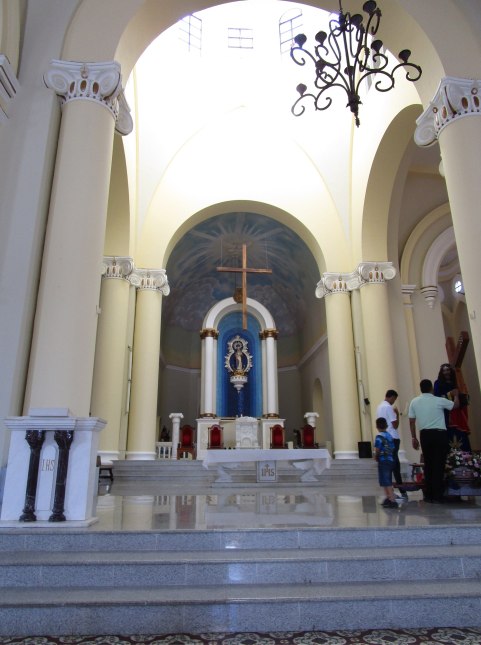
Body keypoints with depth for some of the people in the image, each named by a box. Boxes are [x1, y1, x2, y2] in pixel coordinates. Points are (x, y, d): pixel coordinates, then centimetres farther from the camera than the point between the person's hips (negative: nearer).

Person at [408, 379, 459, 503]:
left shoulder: (414, 402, 4)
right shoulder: (439, 401, -4)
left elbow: (411, 422, 6)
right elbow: (456, 405, 13)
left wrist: (414, 438, 14)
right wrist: (455, 395, 33)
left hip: (425, 435, 3)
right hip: (439, 434, -3)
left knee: (428, 464, 13)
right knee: (438, 465, 2)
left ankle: (428, 495, 18)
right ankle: (437, 496, 4)